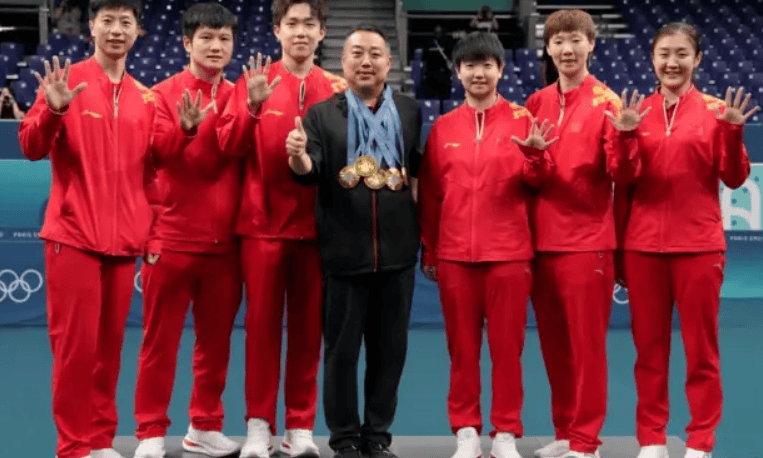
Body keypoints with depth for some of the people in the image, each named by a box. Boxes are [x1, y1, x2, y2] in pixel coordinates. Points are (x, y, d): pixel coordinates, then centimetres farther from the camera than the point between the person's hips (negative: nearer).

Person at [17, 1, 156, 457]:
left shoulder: (146, 99, 11)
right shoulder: (66, 81, -1)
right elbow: (31, 148, -8)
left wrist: (151, 227, 4)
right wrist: (52, 111, -24)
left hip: (124, 241, 4)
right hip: (73, 236, -4)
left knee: (110, 343, 9)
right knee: (75, 344, -2)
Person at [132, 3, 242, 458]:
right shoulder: (165, 93, -1)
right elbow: (160, 150, -16)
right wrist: (186, 128, -35)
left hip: (225, 239, 3)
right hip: (173, 236, -3)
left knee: (217, 338, 10)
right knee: (161, 339, 3)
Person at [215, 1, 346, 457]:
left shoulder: (337, 89, 6)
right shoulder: (254, 81, 4)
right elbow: (229, 145, -5)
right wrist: (252, 107, -21)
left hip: (316, 225, 1)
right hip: (264, 222, -1)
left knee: (308, 326, 5)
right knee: (262, 323, 2)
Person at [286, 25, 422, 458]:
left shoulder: (410, 111, 8)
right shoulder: (322, 114, 3)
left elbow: (421, 170, 11)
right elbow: (309, 172, -8)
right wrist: (299, 156, -28)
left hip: (398, 251, 2)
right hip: (344, 252, -1)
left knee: (390, 347, 10)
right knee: (341, 348, 6)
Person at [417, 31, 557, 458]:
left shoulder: (521, 119, 2)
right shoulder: (443, 126, 8)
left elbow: (534, 183, -1)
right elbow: (430, 193, 10)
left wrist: (535, 156, -21)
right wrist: (428, 251, 9)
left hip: (509, 252, -2)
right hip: (455, 254, 2)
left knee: (508, 344, 3)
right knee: (462, 346, 7)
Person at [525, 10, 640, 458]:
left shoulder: (606, 101, -5)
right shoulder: (536, 103, 9)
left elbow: (621, 173, -12)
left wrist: (623, 138, -30)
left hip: (587, 240, -5)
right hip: (542, 238, 5)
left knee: (586, 342, 1)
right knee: (553, 342, 12)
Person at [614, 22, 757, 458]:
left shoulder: (714, 110, 2)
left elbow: (734, 178, -2)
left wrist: (733, 132, -16)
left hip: (699, 245, -2)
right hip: (643, 245, 2)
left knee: (701, 348, 4)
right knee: (649, 347, 8)